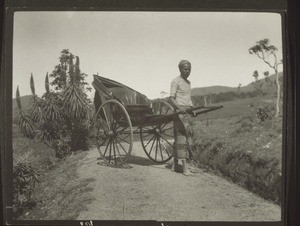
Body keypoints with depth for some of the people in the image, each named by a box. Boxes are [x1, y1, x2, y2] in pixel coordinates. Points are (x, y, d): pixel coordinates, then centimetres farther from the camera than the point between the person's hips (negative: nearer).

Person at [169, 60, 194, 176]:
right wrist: (179, 108, -29)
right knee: (181, 138, -10)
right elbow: (171, 98, -13)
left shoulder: (188, 82, 19)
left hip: (188, 112, 8)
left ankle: (175, 165, 17)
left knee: (183, 139, 9)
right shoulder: (175, 81, -5)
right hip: (180, 113, -8)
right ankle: (185, 168, -11)